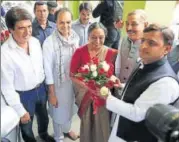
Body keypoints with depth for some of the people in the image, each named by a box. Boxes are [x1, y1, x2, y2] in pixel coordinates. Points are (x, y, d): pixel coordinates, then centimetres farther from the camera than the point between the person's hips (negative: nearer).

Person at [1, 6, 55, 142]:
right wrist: (21, 111, -14)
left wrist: (43, 84, 11)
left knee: (44, 117, 30)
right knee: (26, 124, 21)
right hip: (23, 95, -5)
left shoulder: (35, 41, -10)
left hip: (41, 88, 6)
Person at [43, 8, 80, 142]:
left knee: (70, 107, 26)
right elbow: (48, 69, -18)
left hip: (73, 81, 5)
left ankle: (67, 129, 55)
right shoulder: (49, 42, -23)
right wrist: (52, 93, -14)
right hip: (58, 84, -5)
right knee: (59, 111, 16)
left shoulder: (75, 37, -7)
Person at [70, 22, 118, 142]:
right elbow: (73, 75, -8)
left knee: (103, 124, 12)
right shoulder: (80, 52, -12)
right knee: (86, 122, 18)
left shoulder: (111, 54, -8)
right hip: (85, 94, -1)